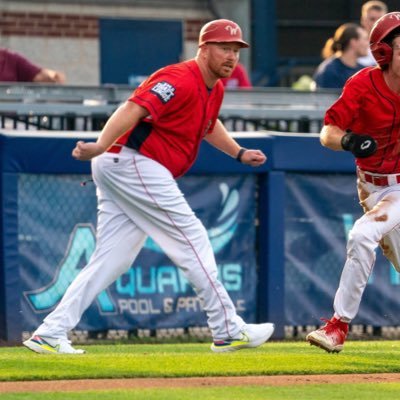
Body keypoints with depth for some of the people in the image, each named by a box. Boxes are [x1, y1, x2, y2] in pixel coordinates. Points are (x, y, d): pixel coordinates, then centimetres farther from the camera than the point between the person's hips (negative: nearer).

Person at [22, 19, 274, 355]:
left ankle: (51, 333, 1)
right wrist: (100, 147, -43)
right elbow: (133, 109, -29)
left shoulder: (214, 88, 17)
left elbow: (208, 124, 40)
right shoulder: (181, 81, -15)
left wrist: (239, 153, 31)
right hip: (134, 163, -11)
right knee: (192, 240, -6)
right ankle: (228, 331, 0)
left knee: (111, 261, 6)